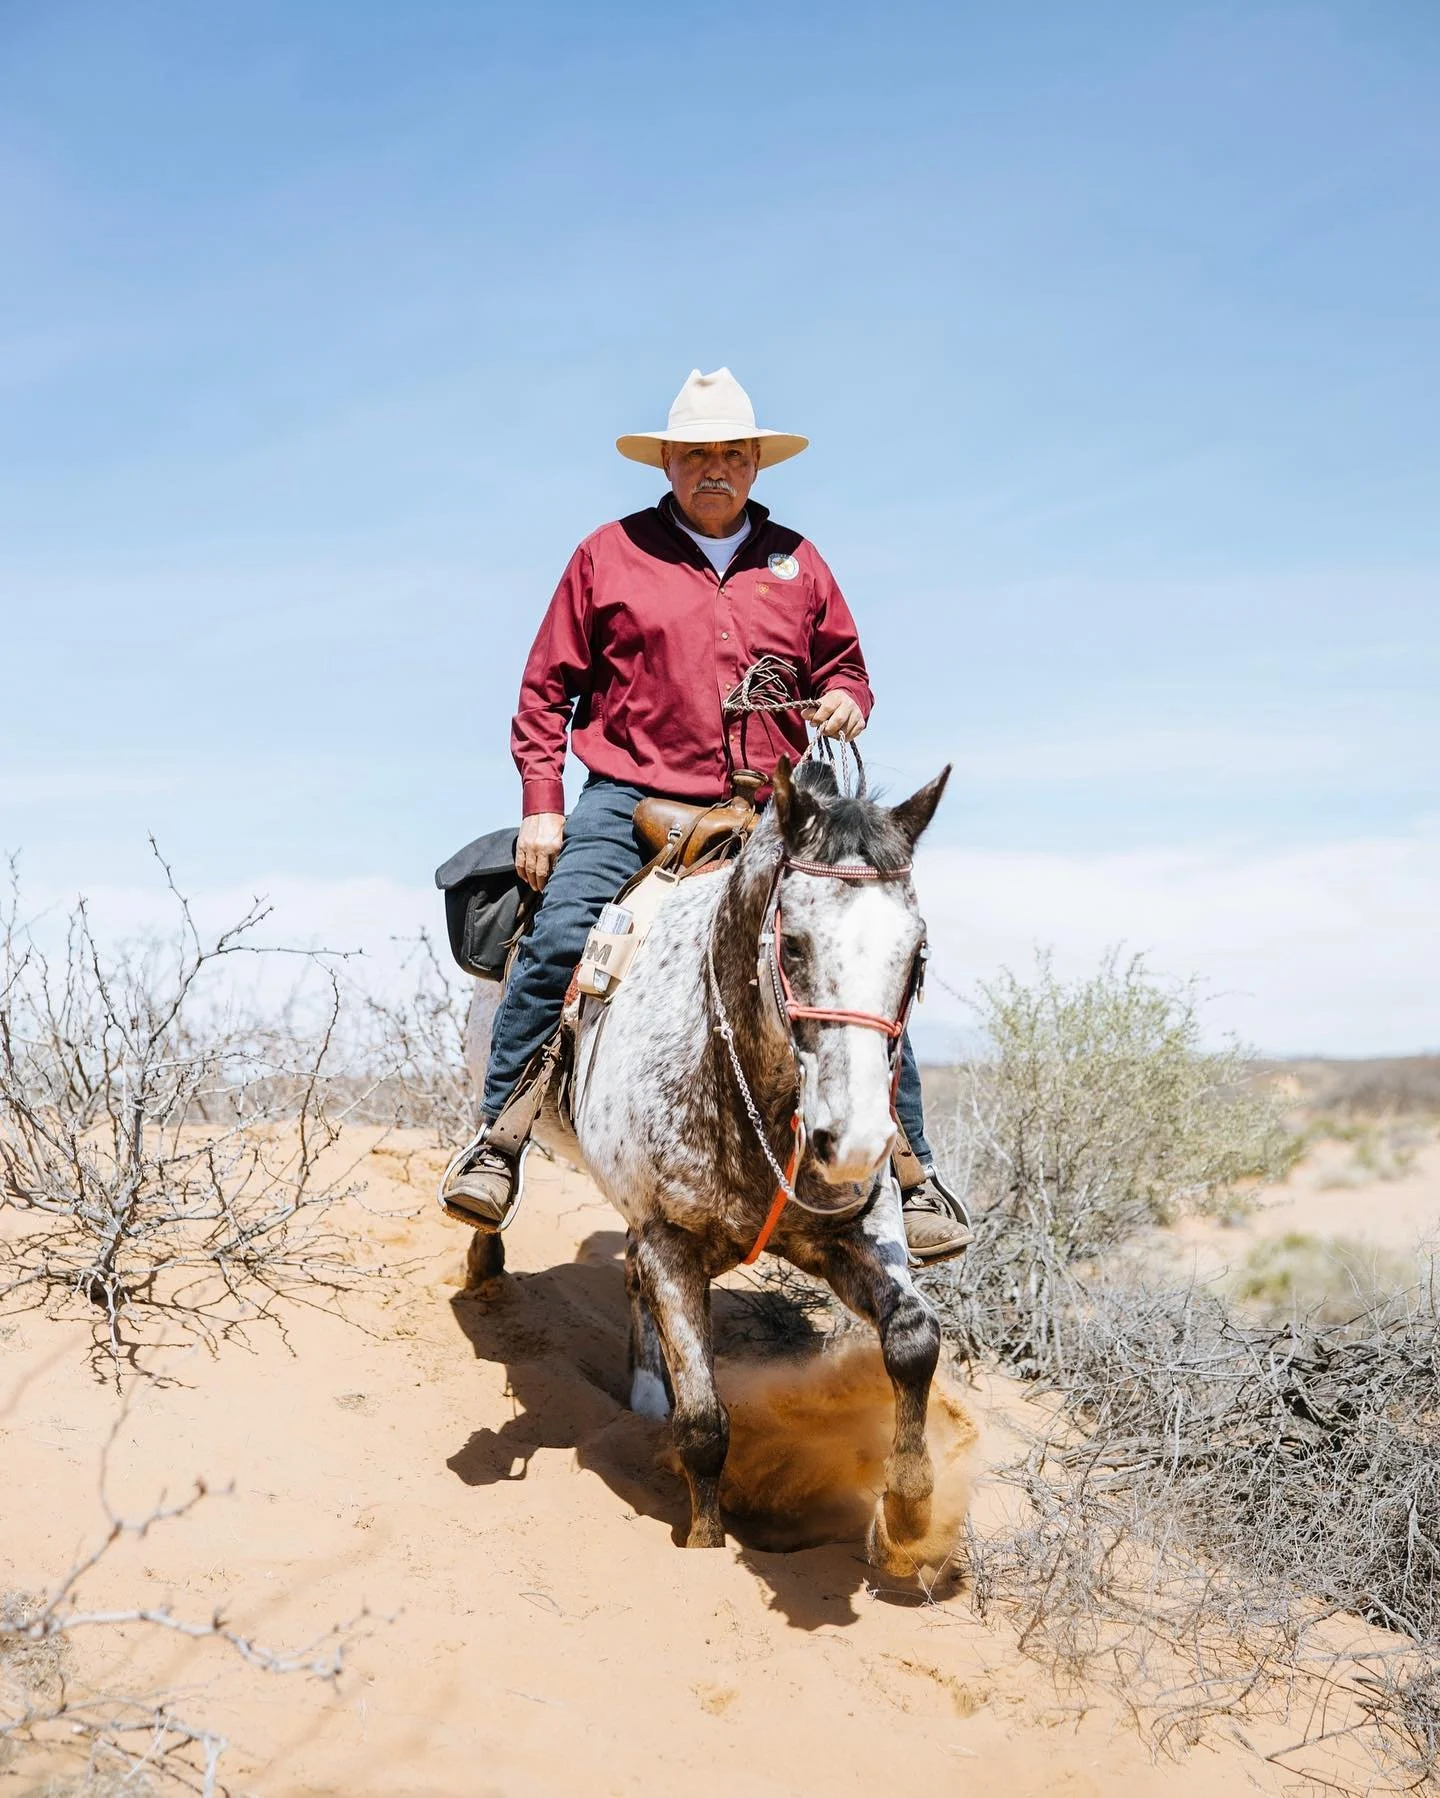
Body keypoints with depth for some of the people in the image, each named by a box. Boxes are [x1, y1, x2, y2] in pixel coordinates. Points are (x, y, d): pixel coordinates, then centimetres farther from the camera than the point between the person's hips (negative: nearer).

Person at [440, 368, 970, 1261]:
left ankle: (912, 1170, 2)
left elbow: (843, 662, 25)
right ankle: (497, 1140, -7)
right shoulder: (610, 553, 7)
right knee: (558, 938, -24)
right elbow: (547, 688, 9)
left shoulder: (797, 561, 15)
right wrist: (542, 807, 0)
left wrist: (846, 700, -1)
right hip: (633, 800, -2)